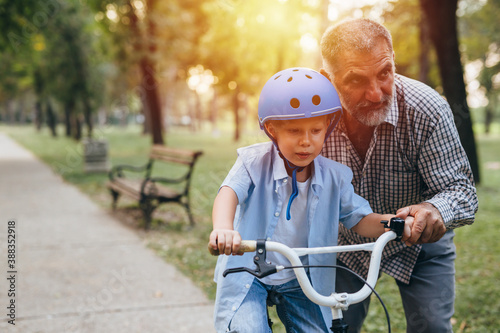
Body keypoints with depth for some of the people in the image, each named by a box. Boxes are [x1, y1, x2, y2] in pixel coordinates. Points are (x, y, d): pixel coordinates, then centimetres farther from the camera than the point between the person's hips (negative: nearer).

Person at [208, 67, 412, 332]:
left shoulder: (334, 176, -3)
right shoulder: (254, 162, -12)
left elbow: (358, 219, 2)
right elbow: (229, 192, -28)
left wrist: (386, 222, -23)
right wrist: (223, 228, -51)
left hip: (302, 280, 3)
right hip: (247, 270, -3)